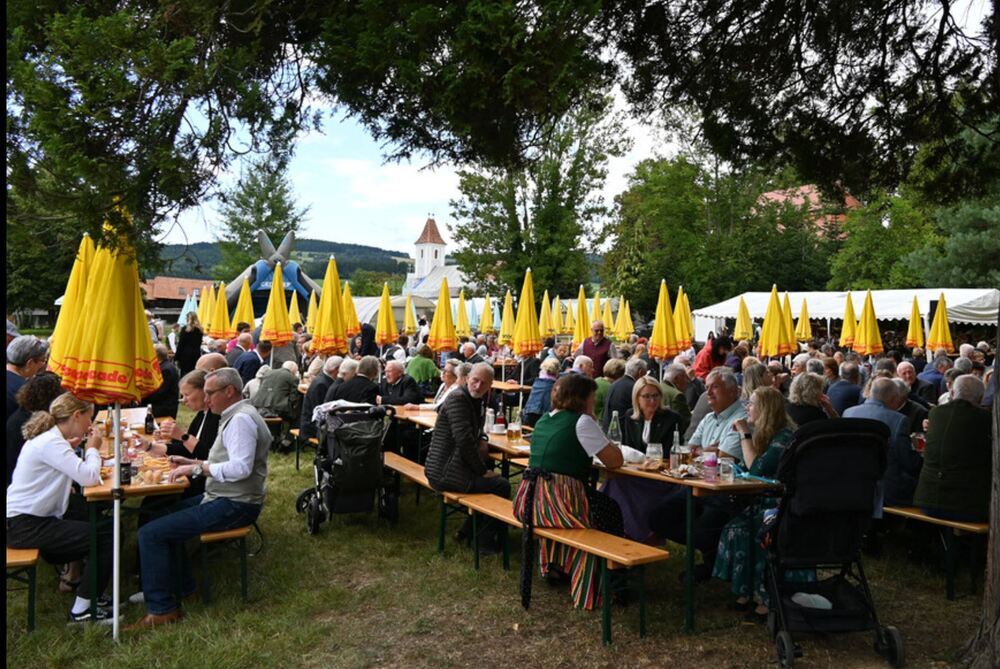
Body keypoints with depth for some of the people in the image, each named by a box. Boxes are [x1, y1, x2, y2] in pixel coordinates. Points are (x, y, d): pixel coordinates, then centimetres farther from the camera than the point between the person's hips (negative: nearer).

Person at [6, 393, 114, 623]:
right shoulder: (51, 443, -20)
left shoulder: (48, 438, 10)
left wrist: (71, 447, 0)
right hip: (25, 526, -10)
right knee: (107, 539, -13)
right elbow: (89, 477, -27)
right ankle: (81, 611, -5)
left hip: (24, 521, 10)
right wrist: (92, 448, -11)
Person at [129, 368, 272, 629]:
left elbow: (240, 468, -28)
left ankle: (161, 609, -2)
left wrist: (196, 468, -20)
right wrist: (192, 462, 11)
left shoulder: (241, 419, -18)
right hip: (226, 498, 11)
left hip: (233, 506, -11)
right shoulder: (235, 416, 16)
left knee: (150, 533, -12)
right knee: (167, 511, 25)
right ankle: (182, 586, 28)